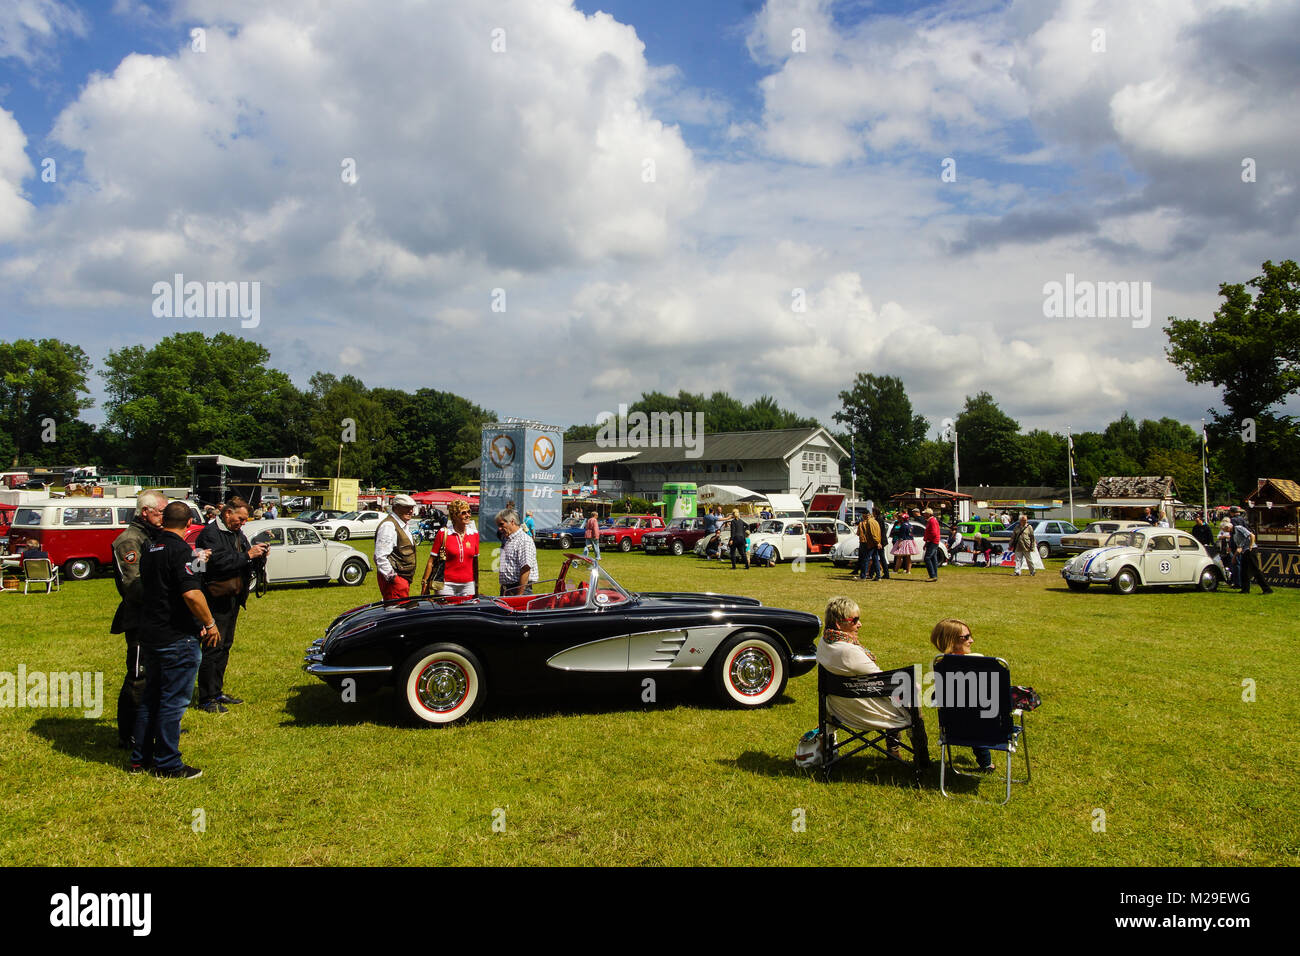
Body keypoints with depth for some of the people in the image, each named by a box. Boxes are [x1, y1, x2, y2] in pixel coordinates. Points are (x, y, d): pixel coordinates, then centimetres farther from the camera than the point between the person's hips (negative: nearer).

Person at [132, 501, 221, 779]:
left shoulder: (150, 551, 10)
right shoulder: (180, 551, -17)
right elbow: (191, 593, -27)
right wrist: (210, 624, -15)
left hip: (149, 636, 9)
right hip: (177, 638, -9)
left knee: (150, 697, 18)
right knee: (173, 701, 0)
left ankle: (140, 758, 26)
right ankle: (167, 764, 7)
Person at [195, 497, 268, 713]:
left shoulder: (238, 535, 16)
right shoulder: (210, 533, -11)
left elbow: (246, 566, 17)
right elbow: (218, 562, -23)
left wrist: (258, 555, -2)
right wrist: (248, 555, -21)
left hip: (233, 598, 9)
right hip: (216, 599, -9)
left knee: (224, 647, 14)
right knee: (213, 648, -7)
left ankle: (216, 692, 23)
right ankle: (206, 698, -2)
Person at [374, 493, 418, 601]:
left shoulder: (402, 526, 19)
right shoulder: (388, 526, -14)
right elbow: (380, 556, -22)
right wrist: (391, 576, -21)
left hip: (403, 579, 10)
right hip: (395, 580, -10)